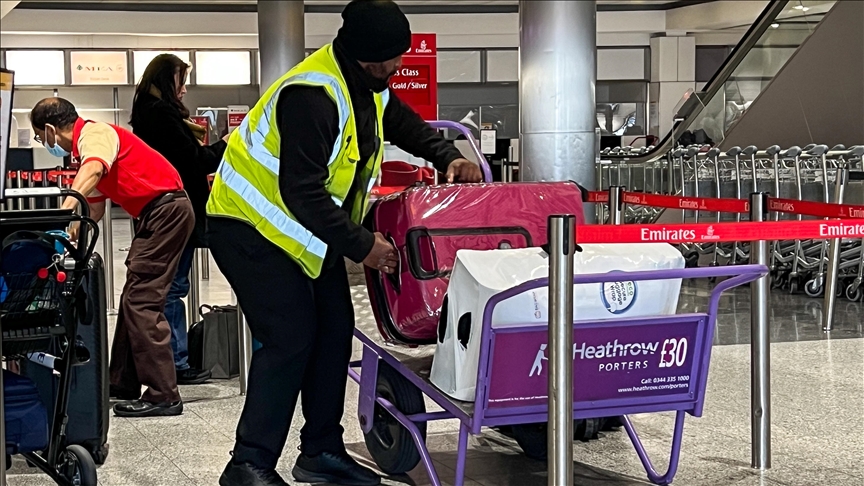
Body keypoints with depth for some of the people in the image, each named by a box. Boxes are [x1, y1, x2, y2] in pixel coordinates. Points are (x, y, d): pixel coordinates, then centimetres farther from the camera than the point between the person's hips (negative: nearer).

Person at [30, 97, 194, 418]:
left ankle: (163, 397, -13)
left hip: (166, 209, -11)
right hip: (156, 214, 11)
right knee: (134, 299, 16)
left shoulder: (93, 133, -11)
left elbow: (93, 170, -34)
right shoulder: (85, 148, 20)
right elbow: (94, 210, 29)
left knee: (141, 301, -12)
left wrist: (65, 210, -46)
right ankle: (123, 383, 24)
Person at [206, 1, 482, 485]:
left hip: (308, 227, 10)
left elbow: (404, 122, 22)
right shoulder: (312, 95, -30)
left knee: (333, 329, 7)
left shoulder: (368, 87, 1)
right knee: (290, 338, -14)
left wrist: (447, 157, 5)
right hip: (253, 228, -10)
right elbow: (301, 193, -31)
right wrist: (361, 245, -25)